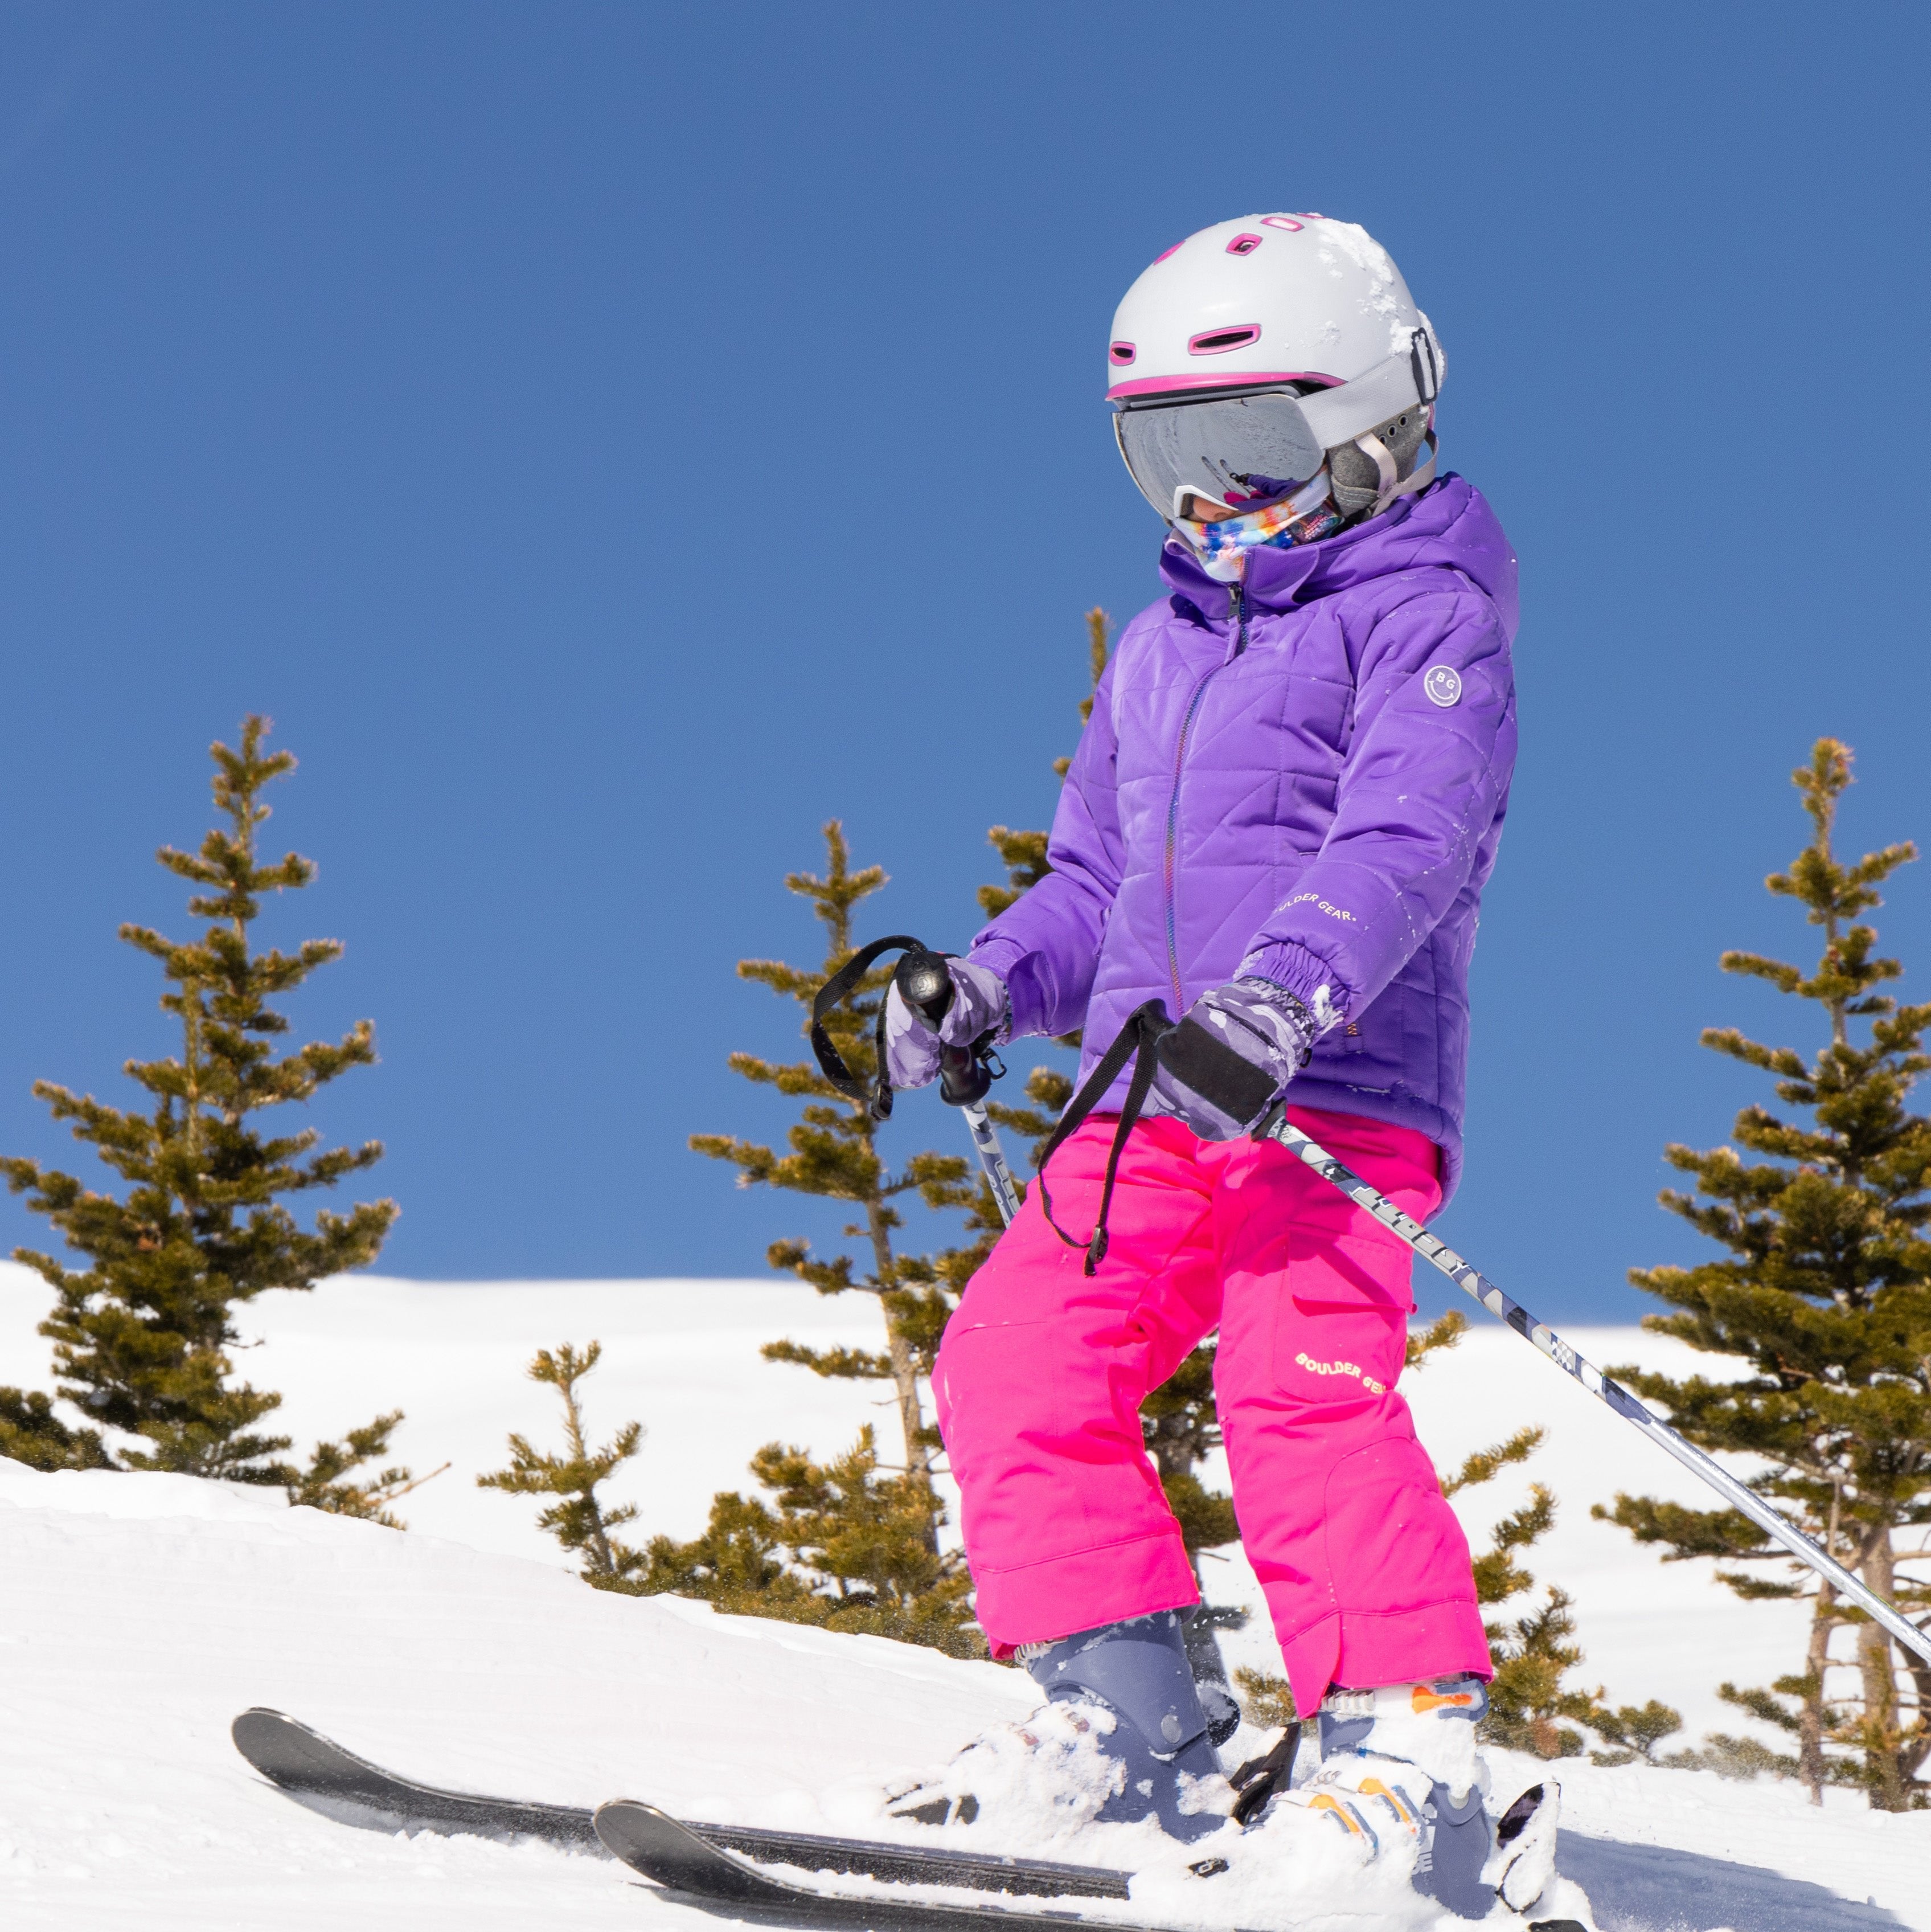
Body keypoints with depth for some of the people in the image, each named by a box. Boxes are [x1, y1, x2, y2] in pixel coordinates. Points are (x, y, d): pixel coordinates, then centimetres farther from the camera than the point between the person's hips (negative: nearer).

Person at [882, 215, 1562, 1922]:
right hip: (1151, 1098, 7)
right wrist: (990, 987, 9)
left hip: (1339, 1092, -7)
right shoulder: (1159, 652, 26)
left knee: (1301, 1379, -25)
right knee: (1019, 1360, -9)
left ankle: (1411, 1753, -23)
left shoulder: (1422, 615, 1)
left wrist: (1278, 999, -32)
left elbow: (1405, 842, -15)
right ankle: (1133, 1738, -8)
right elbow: (1094, 878, 31)